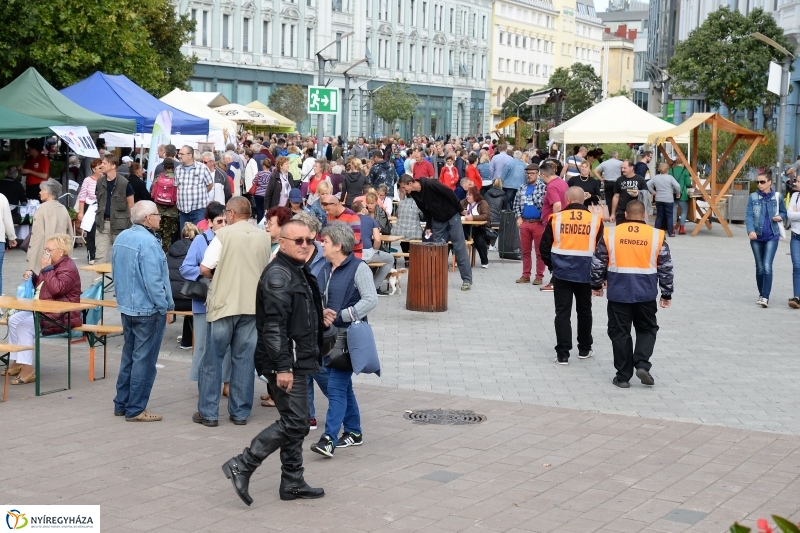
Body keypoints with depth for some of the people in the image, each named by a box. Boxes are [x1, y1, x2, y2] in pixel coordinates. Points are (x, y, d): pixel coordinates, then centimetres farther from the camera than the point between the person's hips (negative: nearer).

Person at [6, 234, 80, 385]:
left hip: (61, 316, -11)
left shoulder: (68, 268, -13)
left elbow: (57, 288, -28)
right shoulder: (53, 265, 17)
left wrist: (46, 269, -19)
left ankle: (27, 369, -23)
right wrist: (32, 276, 9)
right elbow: (40, 285, 29)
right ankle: (17, 362, 1)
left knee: (25, 325, -24)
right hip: (44, 310, 11)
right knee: (14, 320, 1)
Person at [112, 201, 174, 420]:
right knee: (144, 359, -1)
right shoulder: (148, 242, -21)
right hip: (148, 309, -9)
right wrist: (165, 306, -15)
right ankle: (136, 409, 4)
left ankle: (122, 404, 24)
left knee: (129, 356, 18)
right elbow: (153, 281, -23)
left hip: (126, 306, 9)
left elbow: (116, 271, 16)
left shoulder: (121, 238, 7)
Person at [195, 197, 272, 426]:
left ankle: (208, 413, 7)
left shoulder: (224, 234, -9)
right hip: (252, 304, 4)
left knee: (213, 359, 6)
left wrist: (217, 275, 10)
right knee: (244, 359, 10)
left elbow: (205, 268, -10)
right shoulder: (264, 237, 4)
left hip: (224, 303, -4)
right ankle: (240, 412, 12)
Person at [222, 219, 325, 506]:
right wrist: (283, 366, -27)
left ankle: (293, 482, 21)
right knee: (293, 422, -11)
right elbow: (274, 324, -23)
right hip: (285, 363, -10)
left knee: (297, 423, 13)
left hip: (297, 362, 10)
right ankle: (242, 466, -6)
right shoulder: (278, 275, -15)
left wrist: (310, 358, 28)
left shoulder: (299, 272, 18)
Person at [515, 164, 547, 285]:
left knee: (539, 251, 1)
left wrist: (544, 218, -16)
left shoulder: (543, 187, -7)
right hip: (524, 222, 5)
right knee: (525, 250, 10)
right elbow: (516, 203, 16)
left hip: (538, 223, -5)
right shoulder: (522, 188, 10)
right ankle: (526, 275, 16)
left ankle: (539, 276, 5)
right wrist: (519, 217, 6)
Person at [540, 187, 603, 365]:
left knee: (562, 313, 4)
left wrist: (551, 265, 17)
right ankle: (584, 349, 29)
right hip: (585, 273, 1)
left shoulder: (556, 218, -6)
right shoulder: (595, 220, -5)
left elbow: (544, 247, 0)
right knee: (584, 311, 18)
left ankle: (563, 354, 0)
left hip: (561, 273, -1)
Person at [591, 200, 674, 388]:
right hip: (646, 293, 0)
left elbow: (598, 262, 3)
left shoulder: (610, 233, -2)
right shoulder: (656, 235, -1)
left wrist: (596, 285, 18)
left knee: (620, 333, 8)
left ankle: (623, 376, 10)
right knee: (647, 329, 18)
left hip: (619, 292, 0)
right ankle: (642, 364, -1)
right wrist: (667, 293, 12)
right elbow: (666, 267, 3)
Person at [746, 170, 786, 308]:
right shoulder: (753, 197, 0)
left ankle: (765, 297, -14)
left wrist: (780, 217, -9)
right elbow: (748, 215, -7)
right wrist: (751, 230, -23)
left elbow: (784, 212, 15)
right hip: (757, 237, 2)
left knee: (767, 267, -14)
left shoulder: (777, 197, 1)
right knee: (759, 267, 10)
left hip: (772, 237, -1)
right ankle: (761, 294, 26)